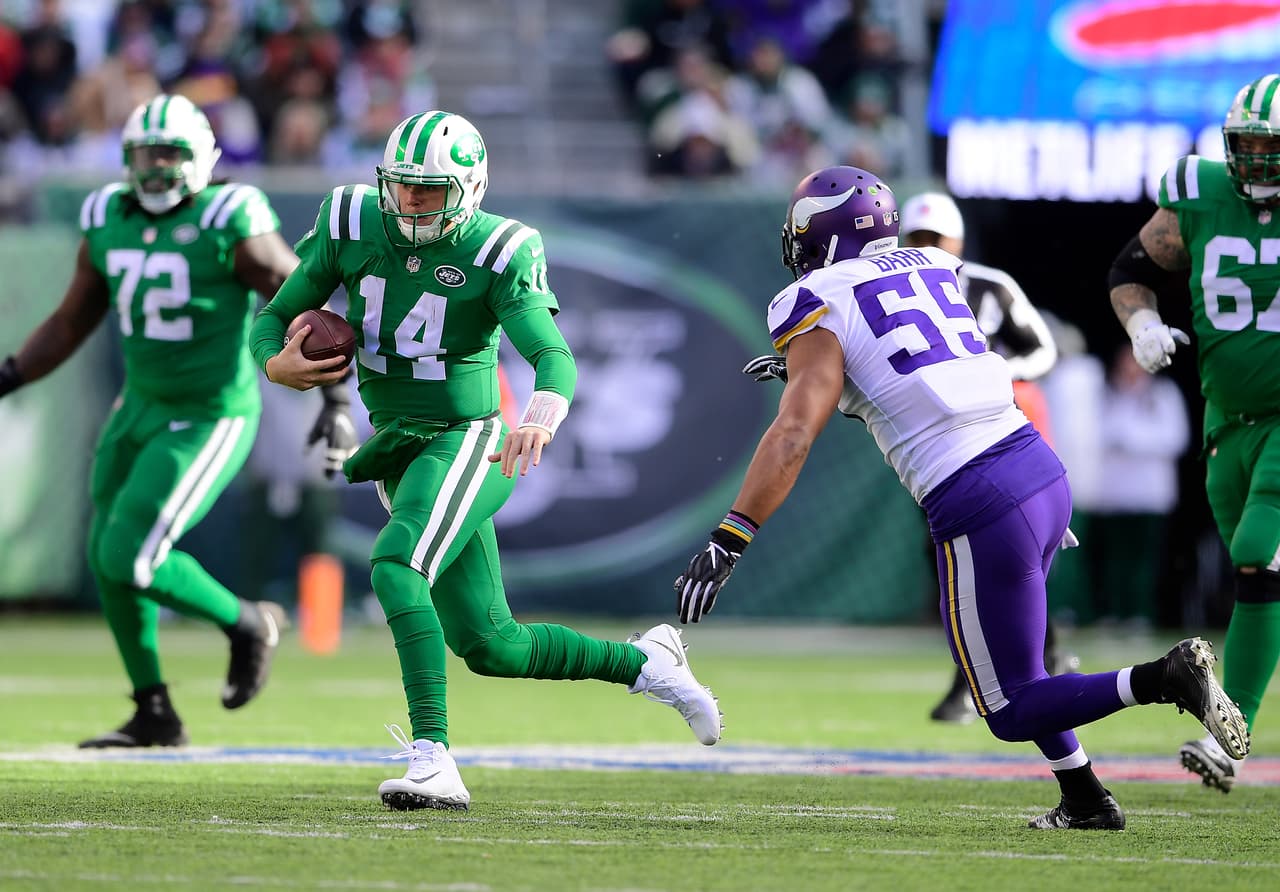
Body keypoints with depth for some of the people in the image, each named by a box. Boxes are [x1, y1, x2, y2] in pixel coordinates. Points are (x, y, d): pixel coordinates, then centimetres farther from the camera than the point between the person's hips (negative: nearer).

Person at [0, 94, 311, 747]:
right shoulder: (110, 222, 1)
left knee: (130, 561, -14)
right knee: (108, 559, 12)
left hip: (209, 421, -7)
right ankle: (154, 715, 26)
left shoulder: (231, 226, -18)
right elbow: (69, 326, 11)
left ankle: (245, 624, 11)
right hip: (143, 406, 7)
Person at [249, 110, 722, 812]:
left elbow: (554, 358, -26)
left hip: (466, 439, -6)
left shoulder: (496, 254, -14)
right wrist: (278, 366, -18)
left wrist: (540, 419, -48)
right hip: (398, 450, 6)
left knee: (395, 567, -32)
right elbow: (273, 318, 6)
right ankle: (643, 662, 30)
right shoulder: (352, 229, -2)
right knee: (490, 648, 7)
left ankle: (432, 757, -34)